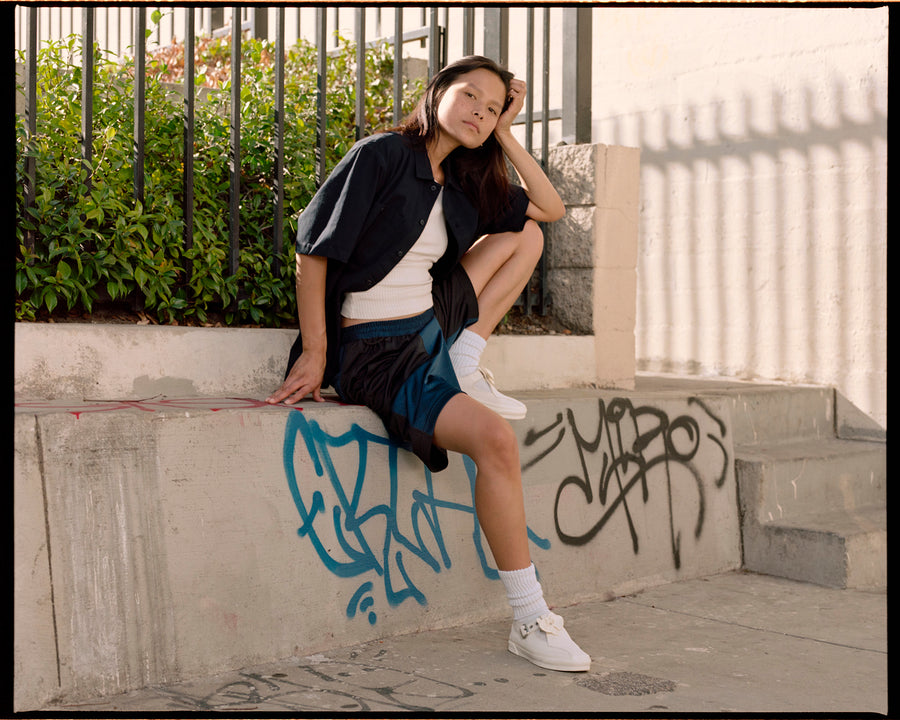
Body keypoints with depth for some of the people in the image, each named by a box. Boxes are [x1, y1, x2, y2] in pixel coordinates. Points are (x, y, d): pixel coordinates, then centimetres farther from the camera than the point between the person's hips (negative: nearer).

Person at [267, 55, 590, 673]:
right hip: (375, 354, -8)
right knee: (495, 438, -27)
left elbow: (551, 208, 18)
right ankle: (530, 620, -18)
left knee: (524, 234, 9)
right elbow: (314, 248, -12)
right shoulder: (384, 155, -9)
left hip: (434, 326, 8)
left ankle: (466, 365, -2)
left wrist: (505, 135, 9)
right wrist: (315, 350, -15)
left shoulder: (463, 185, 12)